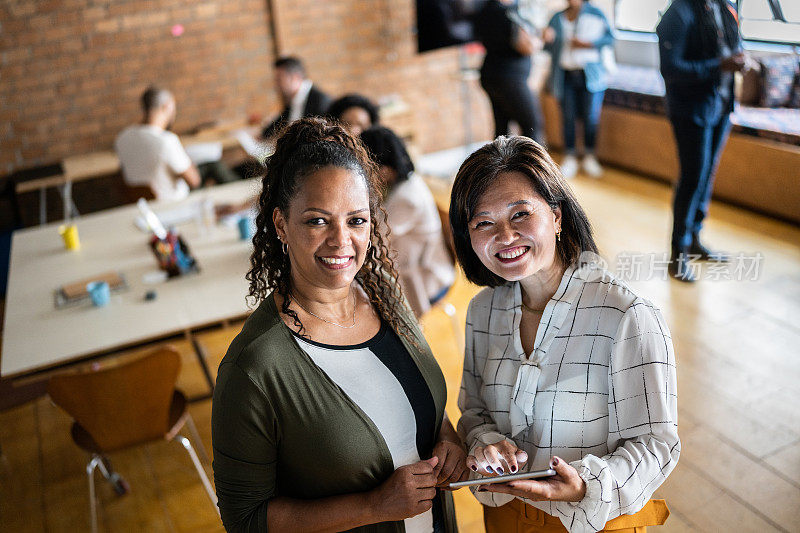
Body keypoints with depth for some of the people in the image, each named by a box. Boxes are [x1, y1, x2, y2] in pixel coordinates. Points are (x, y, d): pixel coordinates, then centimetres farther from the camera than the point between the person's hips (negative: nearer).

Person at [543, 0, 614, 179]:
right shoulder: (557, 18, 12)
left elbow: (609, 38, 3)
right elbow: (549, 48, 13)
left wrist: (588, 44, -12)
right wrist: (547, 40, -10)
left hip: (590, 75, -2)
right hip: (565, 75, 2)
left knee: (591, 118, -3)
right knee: (568, 117, 2)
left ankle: (589, 157, 15)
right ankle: (569, 159, 14)